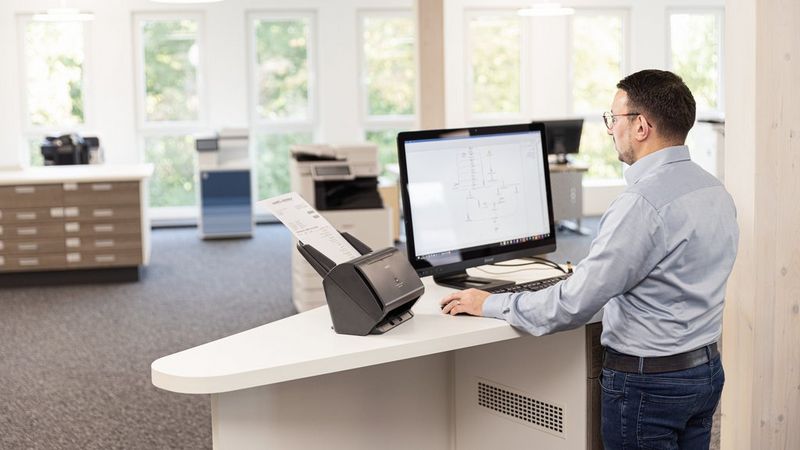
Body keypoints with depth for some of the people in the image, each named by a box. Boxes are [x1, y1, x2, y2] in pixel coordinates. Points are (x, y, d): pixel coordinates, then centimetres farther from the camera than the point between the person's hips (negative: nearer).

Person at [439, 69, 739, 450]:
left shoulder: (643, 204, -24)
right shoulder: (717, 192, 5)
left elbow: (574, 304, -24)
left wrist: (490, 304, -12)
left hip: (647, 383, -9)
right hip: (707, 370, 9)